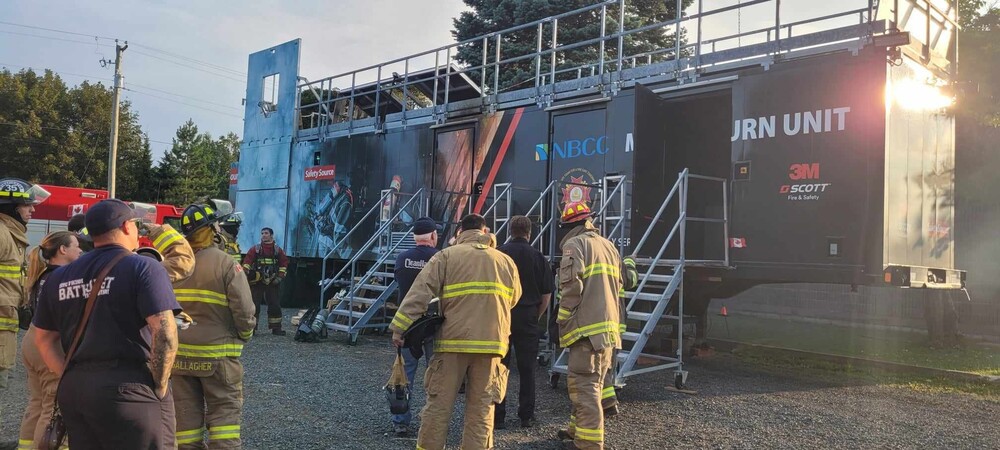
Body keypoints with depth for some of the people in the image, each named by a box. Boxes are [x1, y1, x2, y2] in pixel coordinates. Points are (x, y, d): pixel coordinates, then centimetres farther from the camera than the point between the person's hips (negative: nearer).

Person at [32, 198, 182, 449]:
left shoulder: (59, 277, 12)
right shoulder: (144, 268, -8)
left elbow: (43, 338, 17)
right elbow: (164, 331, -19)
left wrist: (70, 379, 15)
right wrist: (159, 387, -10)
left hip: (73, 390, 7)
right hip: (129, 389, -6)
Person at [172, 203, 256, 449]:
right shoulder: (226, 263, -14)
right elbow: (244, 310, -16)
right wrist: (244, 335, 3)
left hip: (181, 352, 5)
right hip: (217, 353, -5)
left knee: (186, 410, 13)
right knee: (224, 410, 2)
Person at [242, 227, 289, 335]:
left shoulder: (278, 250, 6)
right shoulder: (255, 249, 1)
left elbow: (284, 264, 10)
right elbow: (247, 262, -7)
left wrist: (280, 277, 1)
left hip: (272, 283, 2)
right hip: (256, 282, -1)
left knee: (275, 305, 3)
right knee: (254, 304, -1)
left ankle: (276, 327, 12)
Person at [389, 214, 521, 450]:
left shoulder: (446, 256, 2)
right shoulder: (506, 261, 12)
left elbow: (420, 293, -6)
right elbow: (512, 299, 22)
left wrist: (400, 327, -6)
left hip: (453, 340, -2)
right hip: (491, 341, 2)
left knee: (439, 403, 7)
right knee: (481, 408, 8)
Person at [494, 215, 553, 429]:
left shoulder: (498, 253, -3)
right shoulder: (538, 257, 0)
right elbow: (546, 294, 2)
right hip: (527, 316, 1)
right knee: (527, 369, 9)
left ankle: (497, 417, 9)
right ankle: (526, 416, 14)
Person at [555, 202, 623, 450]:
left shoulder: (575, 244, -6)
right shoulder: (609, 245, 19)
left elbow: (572, 288, -16)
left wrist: (563, 323, -8)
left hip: (587, 326, -8)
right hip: (609, 325, 9)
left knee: (584, 384, -7)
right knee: (592, 382, 17)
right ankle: (580, 428, 27)